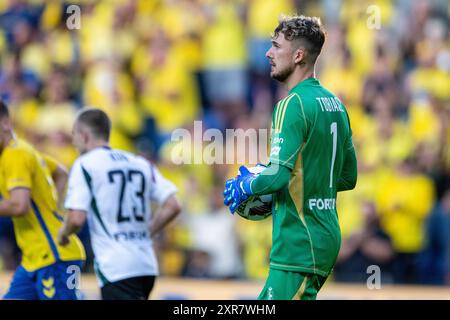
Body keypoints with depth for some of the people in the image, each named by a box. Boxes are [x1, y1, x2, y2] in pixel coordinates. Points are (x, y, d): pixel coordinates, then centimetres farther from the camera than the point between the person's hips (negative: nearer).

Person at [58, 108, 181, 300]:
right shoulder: (140, 163, 14)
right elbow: (172, 207, 6)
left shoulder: (84, 165, -4)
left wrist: (63, 233, 8)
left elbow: (77, 219, -14)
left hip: (116, 268, -7)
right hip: (146, 265, 7)